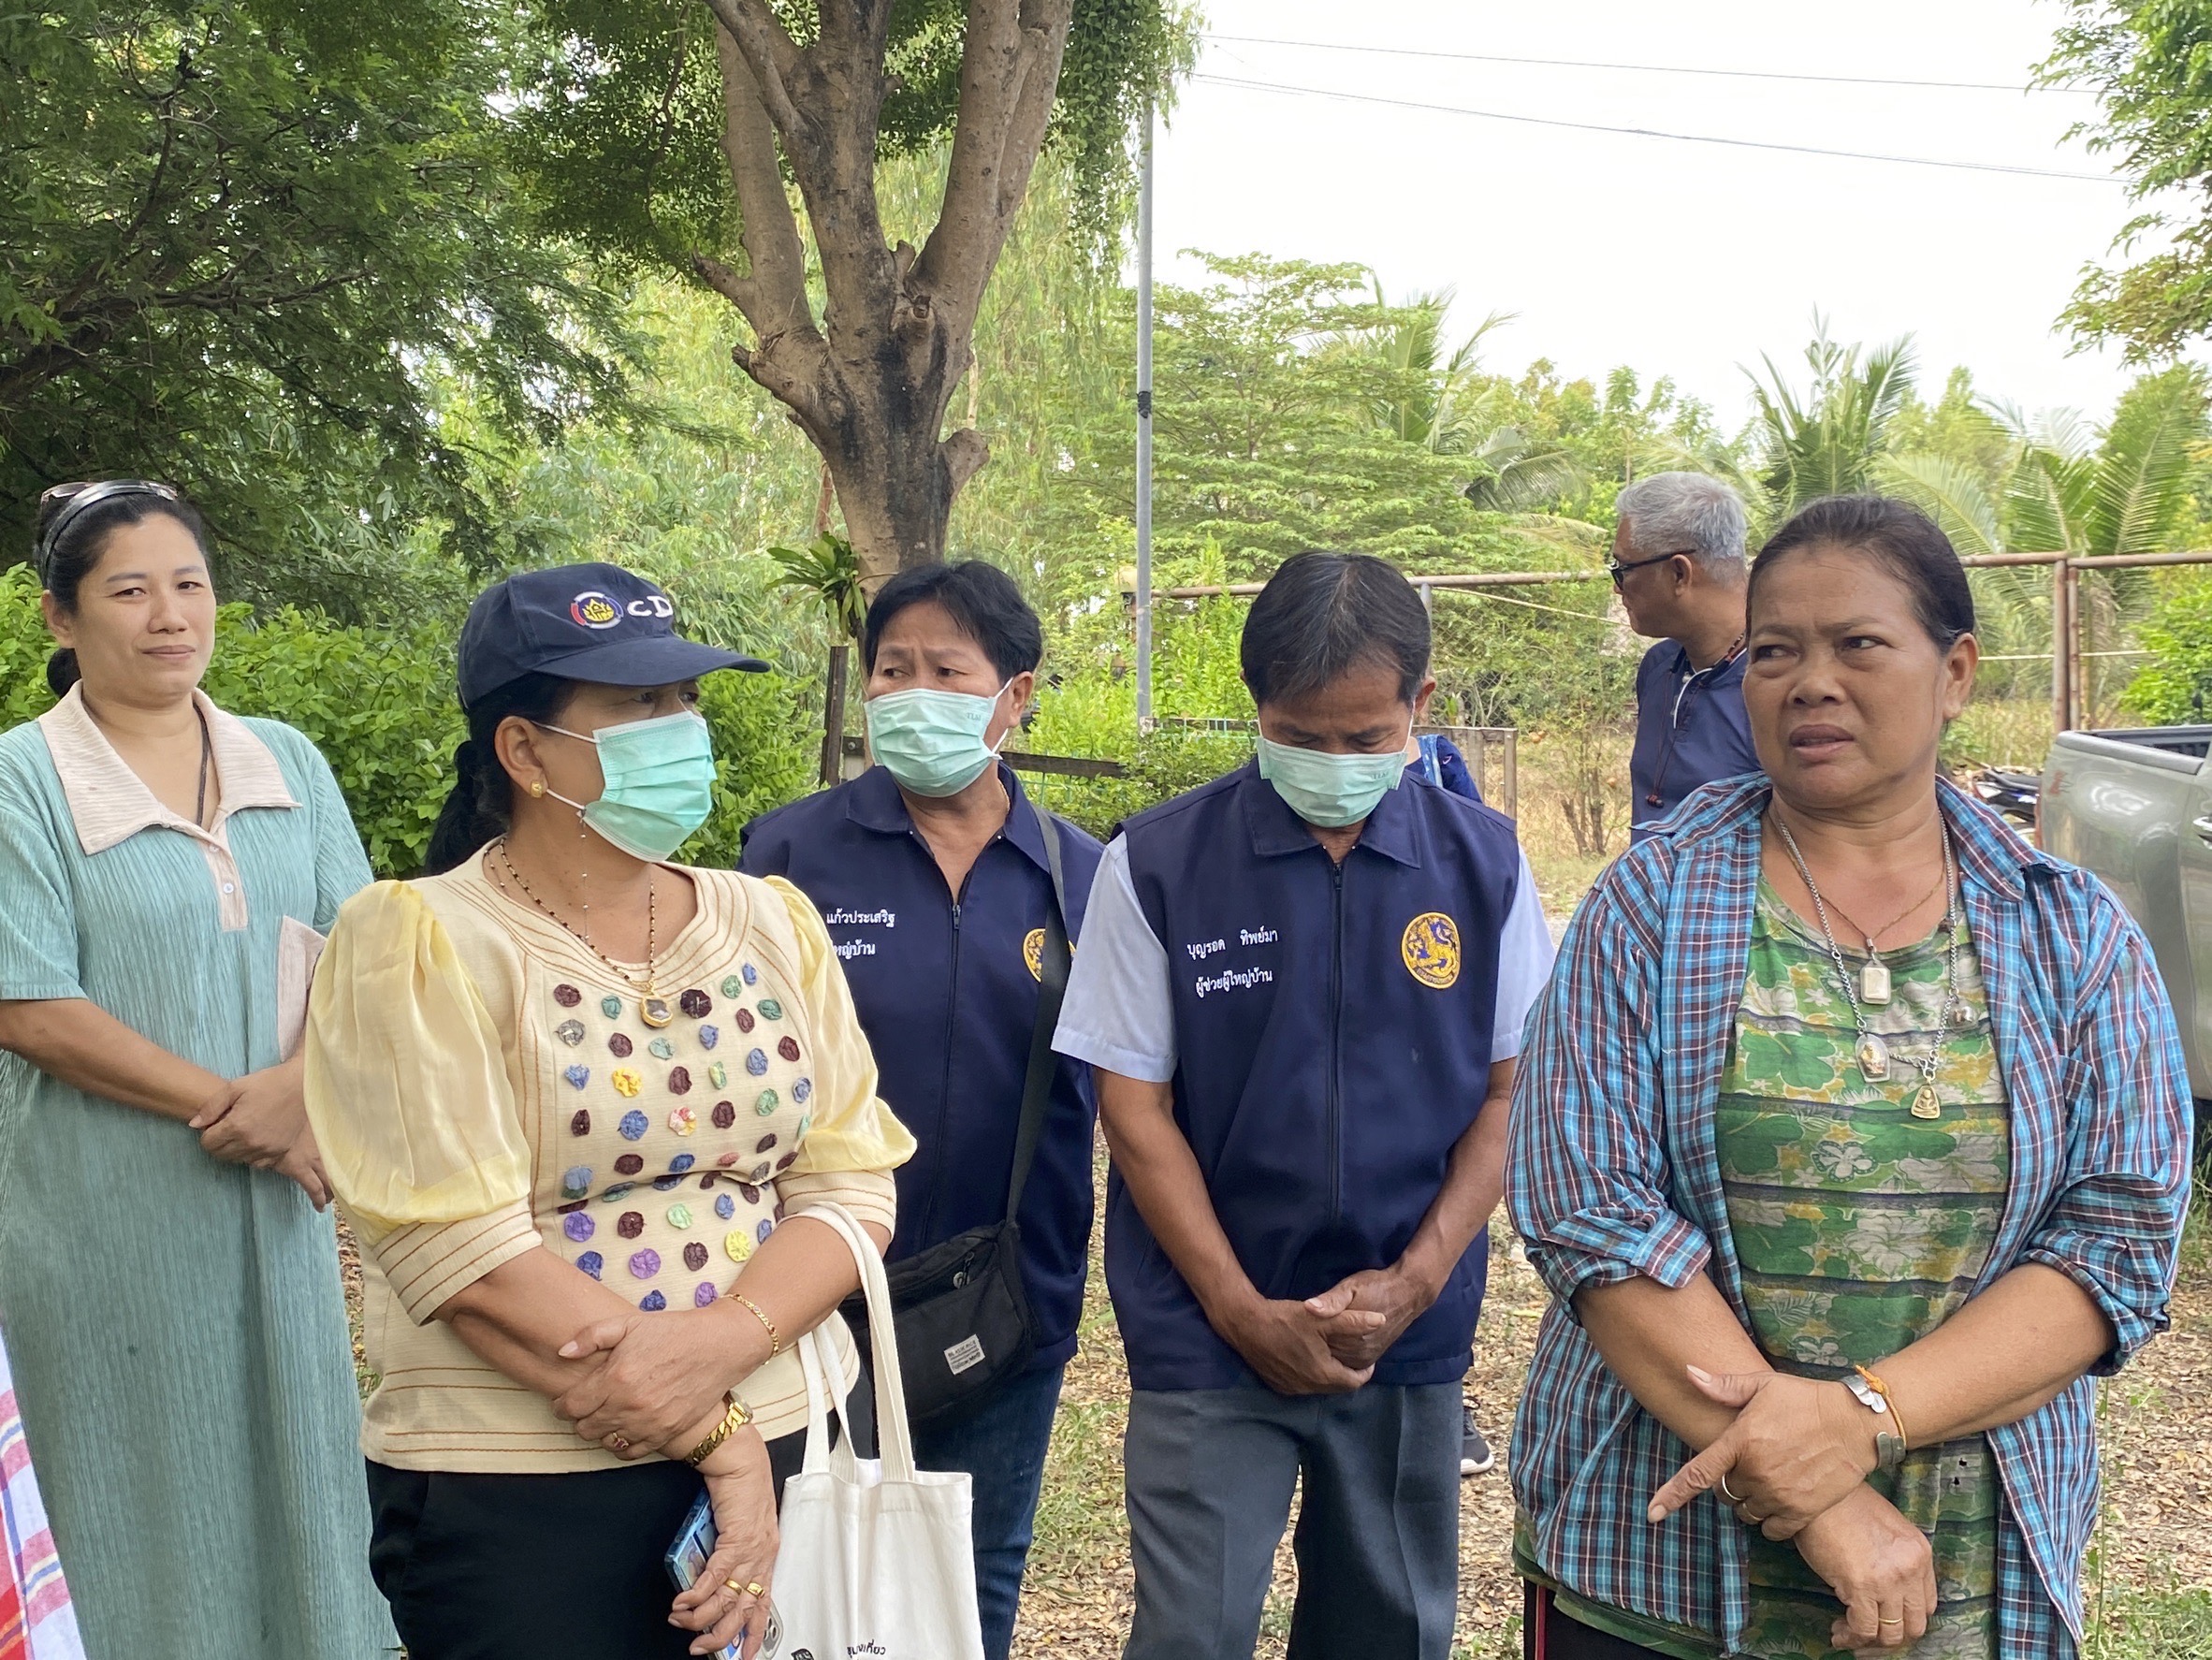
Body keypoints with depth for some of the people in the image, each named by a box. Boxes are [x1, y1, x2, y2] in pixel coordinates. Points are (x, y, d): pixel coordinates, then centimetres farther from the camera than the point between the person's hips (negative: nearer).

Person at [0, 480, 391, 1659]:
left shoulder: (287, 765, 8)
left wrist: (297, 1086, -15)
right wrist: (224, 1107, -15)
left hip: (276, 1195, 4)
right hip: (109, 1215, -4)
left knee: (292, 1460, 11)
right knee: (148, 1495, 5)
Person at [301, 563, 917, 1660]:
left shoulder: (772, 923, 5)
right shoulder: (416, 943, -9)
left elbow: (851, 1184, -1)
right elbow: (462, 1253, -16)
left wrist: (718, 1344, -19)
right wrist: (714, 1438, -15)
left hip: (789, 1438, 5)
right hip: (517, 1495, -4)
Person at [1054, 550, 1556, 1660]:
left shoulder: (1484, 864, -1)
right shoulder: (1157, 863, -7)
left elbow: (1510, 1091, 4)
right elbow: (1133, 1103, -4)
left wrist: (1415, 1280, -8)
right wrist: (1244, 1312, -10)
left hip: (1412, 1339, 2)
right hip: (1208, 1339, -2)